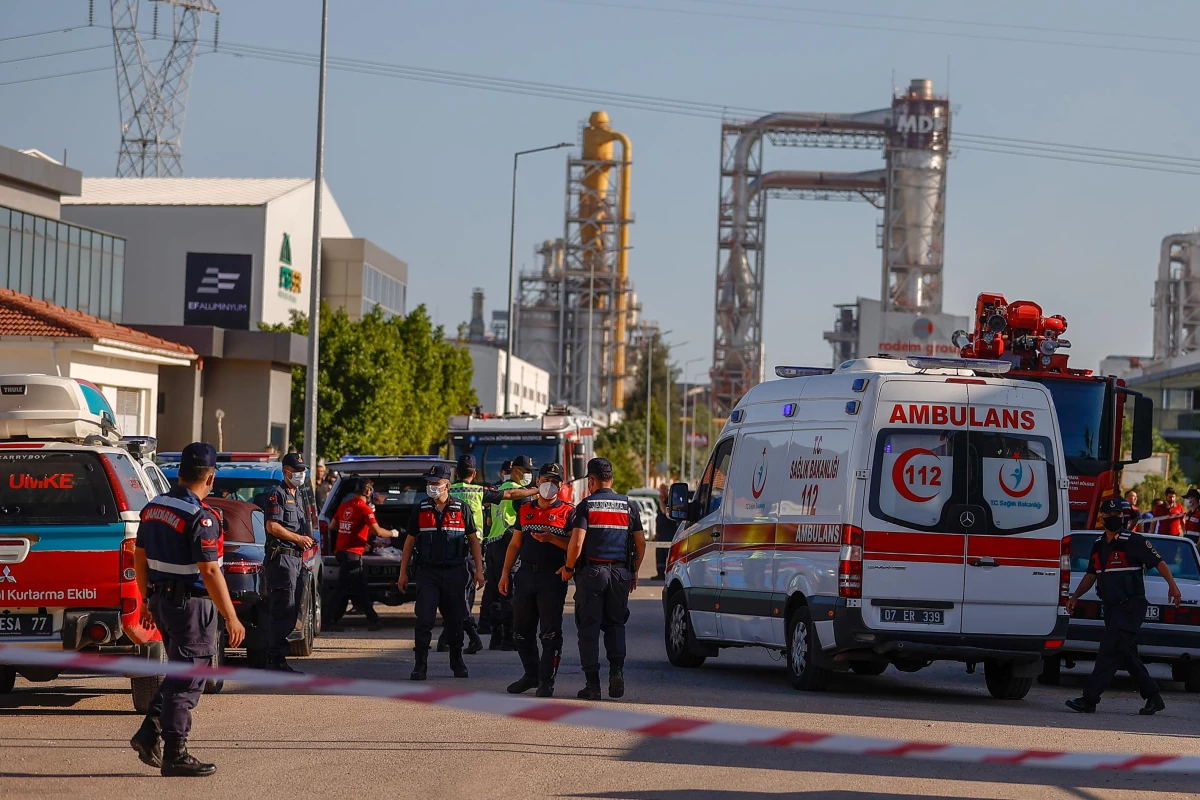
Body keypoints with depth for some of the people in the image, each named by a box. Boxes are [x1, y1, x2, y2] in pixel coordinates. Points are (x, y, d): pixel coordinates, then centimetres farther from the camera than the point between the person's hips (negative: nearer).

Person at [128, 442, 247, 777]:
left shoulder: (153, 507, 7)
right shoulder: (200, 517, -19)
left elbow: (140, 558, 14)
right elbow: (209, 572, -22)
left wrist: (147, 601, 24)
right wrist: (231, 618, -18)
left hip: (161, 599, 8)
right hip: (191, 604, -8)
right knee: (187, 679, -1)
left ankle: (150, 733, 12)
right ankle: (174, 753, 1)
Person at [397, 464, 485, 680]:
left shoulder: (461, 509, 3)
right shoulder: (420, 510, 5)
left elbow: (473, 540, 7)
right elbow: (410, 541, 10)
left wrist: (479, 570, 2)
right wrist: (403, 573, 7)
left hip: (454, 572, 0)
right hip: (427, 572, 0)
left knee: (454, 621, 7)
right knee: (424, 621, -7)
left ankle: (457, 662, 21)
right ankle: (420, 666, -3)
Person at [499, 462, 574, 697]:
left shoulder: (568, 512, 0)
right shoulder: (525, 510, 16)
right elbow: (515, 544, 19)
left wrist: (551, 538, -19)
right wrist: (505, 572, 12)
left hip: (552, 578, -5)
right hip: (525, 575, 5)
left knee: (550, 633, -4)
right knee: (522, 632, 10)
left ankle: (546, 680, 1)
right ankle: (531, 675, 24)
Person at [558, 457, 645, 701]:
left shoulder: (586, 505, -5)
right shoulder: (628, 506, 7)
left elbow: (576, 543, -14)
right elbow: (641, 544, 8)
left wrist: (568, 568, 1)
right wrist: (635, 571, 20)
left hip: (591, 571, -3)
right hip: (620, 572, 3)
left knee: (589, 627, 3)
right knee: (615, 624, 17)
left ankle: (592, 683, 1)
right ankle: (616, 669, -4)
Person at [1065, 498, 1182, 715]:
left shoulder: (1134, 541, -7)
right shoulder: (1098, 545, 14)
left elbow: (1158, 562, -8)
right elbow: (1091, 575, 23)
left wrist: (1172, 586, -18)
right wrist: (1075, 596, 16)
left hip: (1131, 607, -8)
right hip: (1111, 608, 8)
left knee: (1109, 652, -13)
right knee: (1126, 656, 10)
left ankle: (1089, 700, -16)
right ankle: (1153, 697, 20)